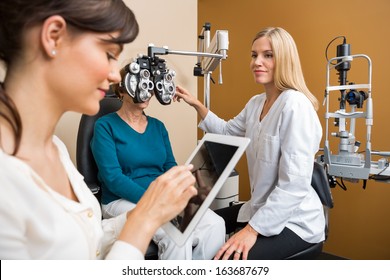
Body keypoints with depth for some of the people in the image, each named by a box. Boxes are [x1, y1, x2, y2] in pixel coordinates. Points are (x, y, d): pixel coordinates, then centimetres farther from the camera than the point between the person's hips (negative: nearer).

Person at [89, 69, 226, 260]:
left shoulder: (158, 126, 14)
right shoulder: (105, 126, -3)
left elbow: (170, 166, 9)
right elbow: (113, 178, -14)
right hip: (123, 201, -5)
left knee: (215, 224, -19)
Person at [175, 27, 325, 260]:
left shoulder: (295, 105, -23)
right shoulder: (256, 103, 5)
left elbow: (295, 185, -26)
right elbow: (227, 131, 22)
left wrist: (253, 229, -25)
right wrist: (197, 105, 11)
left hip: (294, 221, -8)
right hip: (263, 210, 8)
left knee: (225, 257, -22)